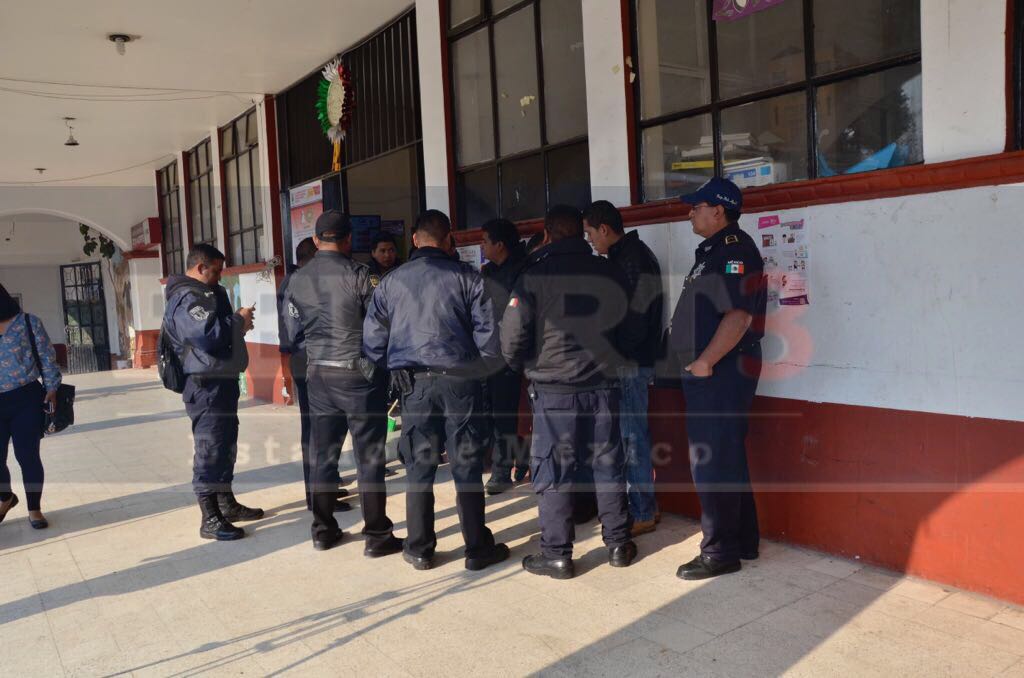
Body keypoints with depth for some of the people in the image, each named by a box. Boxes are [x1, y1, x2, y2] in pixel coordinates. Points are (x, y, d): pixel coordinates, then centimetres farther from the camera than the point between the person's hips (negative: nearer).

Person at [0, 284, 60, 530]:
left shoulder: (28, 323, -1)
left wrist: (51, 388, -7)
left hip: (26, 400, -3)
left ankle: (34, 508, 16)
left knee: (27, 455, 1)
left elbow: (47, 356, -1)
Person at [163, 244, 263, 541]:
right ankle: (210, 520, 0)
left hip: (222, 379, 11)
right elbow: (210, 334, -29)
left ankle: (227, 504, 31)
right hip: (207, 383, -11)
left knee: (225, 444, 18)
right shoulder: (188, 298, -16)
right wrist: (239, 320, -14)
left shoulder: (204, 294, 19)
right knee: (210, 448, -6)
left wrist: (238, 322, 5)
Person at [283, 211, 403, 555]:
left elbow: (293, 330, 8)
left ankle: (323, 530, 22)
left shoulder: (297, 279, 3)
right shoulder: (356, 273, -11)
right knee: (369, 455, 2)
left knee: (323, 453, 12)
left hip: (319, 374, 5)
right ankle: (377, 534, 8)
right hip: (357, 372, -5)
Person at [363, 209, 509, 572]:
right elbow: (487, 332, -4)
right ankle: (477, 548, 13)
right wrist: (480, 369, 12)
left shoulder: (391, 281, 7)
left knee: (419, 467, 10)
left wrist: (394, 371, 20)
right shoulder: (467, 276, 0)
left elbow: (373, 340, 7)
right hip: (460, 379, -2)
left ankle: (419, 549, 18)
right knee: (467, 466, 5)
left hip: (414, 382, 2)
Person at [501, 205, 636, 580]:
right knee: (607, 465, 14)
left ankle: (556, 555, 11)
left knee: (553, 472, 5)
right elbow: (625, 324, 11)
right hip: (602, 384, 4)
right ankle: (618, 544, 23)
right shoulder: (609, 272, 3)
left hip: (553, 388, -3)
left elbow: (512, 336, -11)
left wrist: (522, 365, 9)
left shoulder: (535, 274, -9)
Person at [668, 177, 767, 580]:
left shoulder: (735, 250, -14)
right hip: (711, 375, 10)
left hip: (720, 374, -10)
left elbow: (738, 315, -24)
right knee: (728, 460, 17)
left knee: (713, 465, -4)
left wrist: (705, 361, -23)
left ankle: (720, 553, 6)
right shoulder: (713, 251, 18)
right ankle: (742, 541, 29)